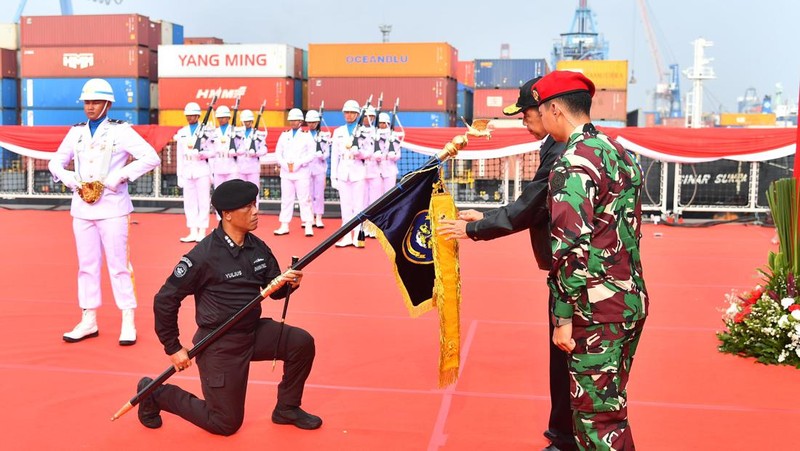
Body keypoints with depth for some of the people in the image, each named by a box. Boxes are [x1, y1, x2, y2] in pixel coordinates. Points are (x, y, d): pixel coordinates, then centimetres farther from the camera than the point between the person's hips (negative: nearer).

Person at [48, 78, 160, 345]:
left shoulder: (120, 131, -5)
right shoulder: (76, 132, 10)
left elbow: (151, 158, -12)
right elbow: (56, 162, 19)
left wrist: (119, 176, -18)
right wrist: (68, 178, -2)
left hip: (112, 208, -5)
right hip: (82, 208, 5)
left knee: (118, 265, -3)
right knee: (87, 264, 10)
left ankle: (128, 323, 4)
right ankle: (89, 321, 19)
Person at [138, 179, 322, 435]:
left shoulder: (258, 248, -1)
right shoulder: (204, 255, -21)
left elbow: (274, 289, 10)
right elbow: (165, 300, -14)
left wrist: (289, 283, -15)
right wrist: (173, 348, -10)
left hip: (254, 332, 6)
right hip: (219, 344, -6)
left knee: (301, 342, -12)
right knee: (226, 424, 4)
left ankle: (286, 409, 11)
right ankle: (156, 393, 23)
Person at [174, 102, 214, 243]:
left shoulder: (205, 131, 0)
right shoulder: (181, 133, 11)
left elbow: (212, 152, 0)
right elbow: (180, 155, 12)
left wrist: (203, 154, -20)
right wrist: (179, 175, 8)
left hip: (202, 170, -4)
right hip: (187, 171, 4)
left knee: (203, 201, -1)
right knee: (189, 202, 5)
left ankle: (202, 232, 4)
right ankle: (193, 232, 11)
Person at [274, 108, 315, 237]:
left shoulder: (307, 136, 3)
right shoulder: (284, 135, 13)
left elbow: (311, 155, -5)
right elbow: (278, 153, 9)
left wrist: (297, 163, -14)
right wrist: (285, 164, -8)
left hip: (302, 173, -3)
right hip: (286, 173, 3)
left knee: (304, 199, -5)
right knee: (286, 199, 6)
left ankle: (308, 227, -1)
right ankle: (284, 226, 11)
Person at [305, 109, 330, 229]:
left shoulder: (324, 135, 5)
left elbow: (327, 152, 2)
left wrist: (322, 155, -18)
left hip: (320, 166, -1)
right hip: (307, 167, 1)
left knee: (319, 193, -2)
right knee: (309, 194, 4)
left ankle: (319, 218, 2)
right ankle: (311, 218, 10)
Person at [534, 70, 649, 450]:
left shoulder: (573, 164, -17)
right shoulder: (621, 154, 11)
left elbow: (570, 246, -22)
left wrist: (563, 317, -18)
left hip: (596, 310, -9)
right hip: (632, 300, 9)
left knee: (597, 416, 1)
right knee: (612, 405, 21)